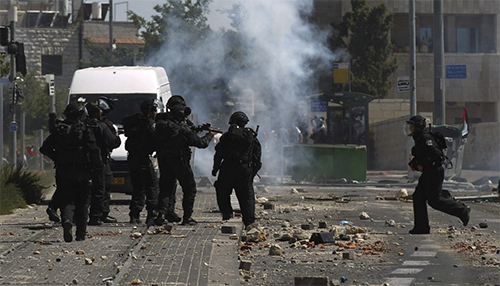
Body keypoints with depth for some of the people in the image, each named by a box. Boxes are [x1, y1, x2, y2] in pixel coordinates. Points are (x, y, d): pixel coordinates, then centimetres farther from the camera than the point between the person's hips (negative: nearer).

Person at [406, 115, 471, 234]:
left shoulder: (426, 138, -16)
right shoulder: (419, 138, 15)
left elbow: (435, 153, -27)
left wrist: (422, 165, -21)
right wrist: (413, 163, 10)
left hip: (434, 171, -10)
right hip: (428, 173, 10)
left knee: (434, 200, -9)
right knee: (418, 197, 6)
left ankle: (462, 210, 0)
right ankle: (421, 227, 7)